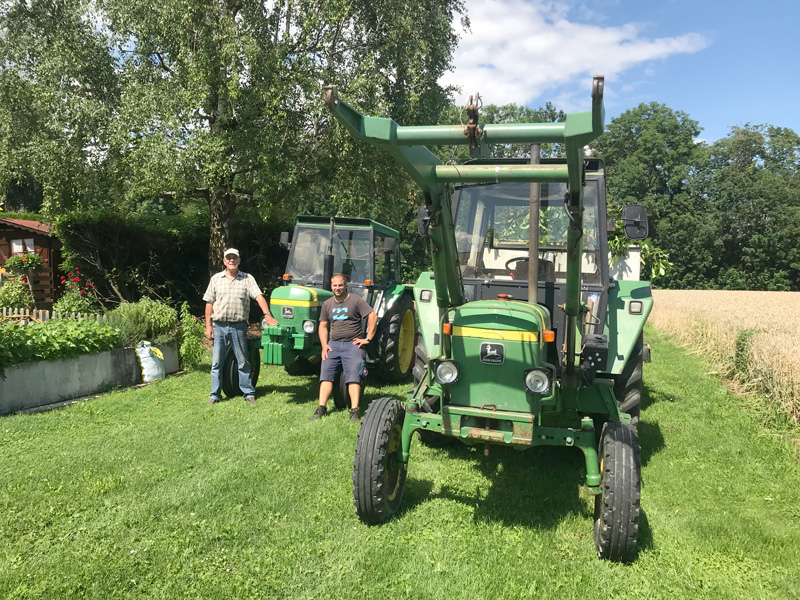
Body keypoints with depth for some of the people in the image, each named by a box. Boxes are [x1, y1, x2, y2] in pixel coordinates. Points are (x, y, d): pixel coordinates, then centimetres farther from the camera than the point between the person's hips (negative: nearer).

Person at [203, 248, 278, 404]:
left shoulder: (247, 279, 3)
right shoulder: (216, 279, 8)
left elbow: (259, 296, -9)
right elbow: (209, 303, 8)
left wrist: (267, 315, -25)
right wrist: (208, 326, 0)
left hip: (238, 326, -1)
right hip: (219, 326, 1)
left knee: (243, 362, 5)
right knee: (216, 362, 4)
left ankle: (248, 393, 13)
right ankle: (215, 394, 14)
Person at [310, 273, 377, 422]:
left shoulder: (356, 301, -1)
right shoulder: (327, 304, 14)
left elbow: (373, 317, -4)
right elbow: (323, 326, 18)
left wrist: (367, 339, -7)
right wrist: (324, 345, 4)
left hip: (353, 344, -4)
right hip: (333, 344, 4)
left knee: (353, 375, -16)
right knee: (326, 373, -10)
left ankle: (354, 411, -20)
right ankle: (321, 408, -10)